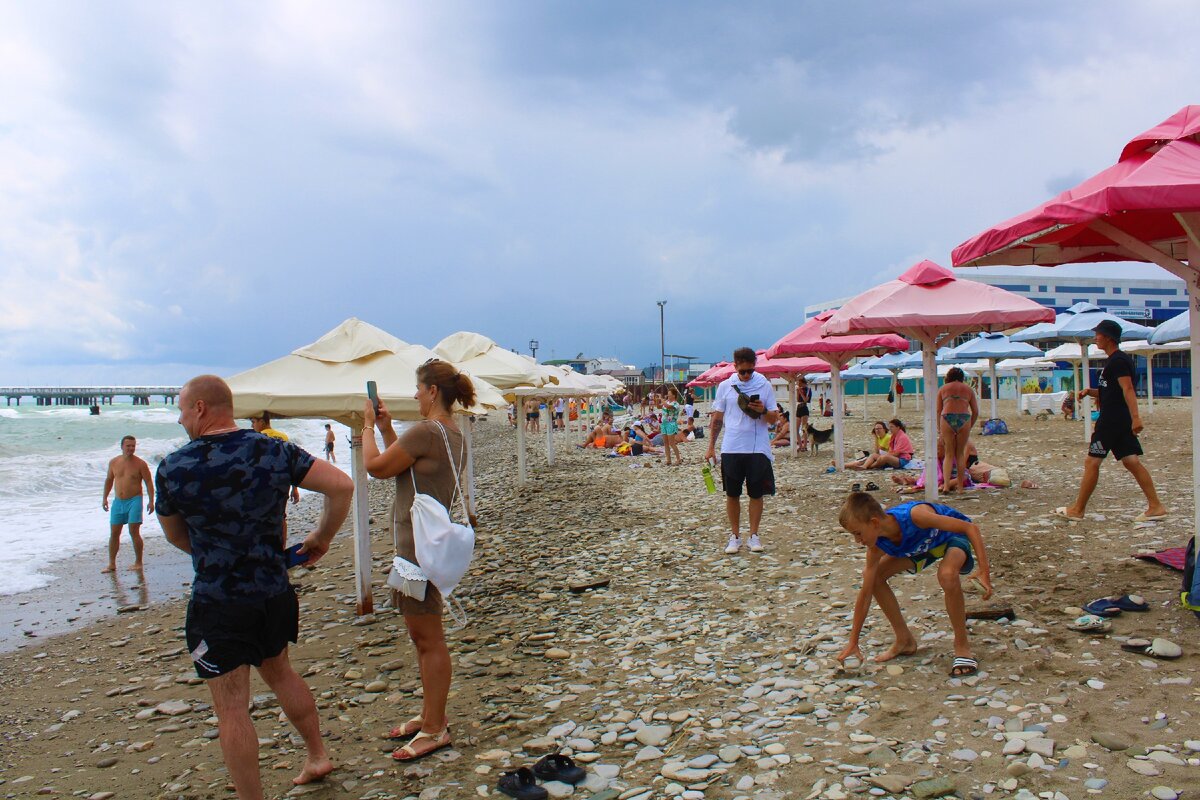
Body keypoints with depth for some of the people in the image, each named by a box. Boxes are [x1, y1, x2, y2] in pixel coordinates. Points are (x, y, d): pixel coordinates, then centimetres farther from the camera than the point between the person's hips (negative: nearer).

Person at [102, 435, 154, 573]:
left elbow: (149, 483, -5)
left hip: (134, 501, -4)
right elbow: (109, 480, 18)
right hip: (118, 501, 5)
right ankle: (111, 564, 15)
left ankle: (138, 563, 4)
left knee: (134, 532, -7)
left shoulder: (140, 464, -7)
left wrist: (151, 501, -12)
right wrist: (105, 498, 16)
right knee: (114, 533, 6)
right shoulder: (114, 462, 5)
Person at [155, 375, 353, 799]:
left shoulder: (173, 468, -10)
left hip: (218, 604, -5)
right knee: (279, 672, 27)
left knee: (231, 708, 5)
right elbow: (341, 485, -8)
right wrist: (320, 539, 5)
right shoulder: (275, 450, -4)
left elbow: (175, 535, 5)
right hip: (275, 592, 5)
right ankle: (317, 755, 38)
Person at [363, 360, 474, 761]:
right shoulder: (452, 434, 12)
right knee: (421, 633, 19)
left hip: (420, 543, -11)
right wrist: (387, 430, 14)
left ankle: (435, 729, 9)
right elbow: (405, 465, 18)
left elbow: (376, 467, -13)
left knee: (429, 638, -1)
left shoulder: (427, 431, -20)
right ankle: (430, 714, 31)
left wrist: (368, 426, 0)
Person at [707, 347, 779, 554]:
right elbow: (717, 418, 10)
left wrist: (763, 411, -17)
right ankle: (735, 536, 17)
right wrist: (711, 446, 6)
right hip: (731, 449, 1)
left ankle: (754, 535, 17)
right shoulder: (725, 386, 4)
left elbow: (774, 419, 4)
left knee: (756, 493, 5)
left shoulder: (765, 385, 2)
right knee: (732, 494, 5)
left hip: (758, 449, 0)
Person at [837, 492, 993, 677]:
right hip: (925, 544, 6)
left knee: (947, 575, -38)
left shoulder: (914, 515, -41)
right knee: (874, 575, -5)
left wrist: (984, 571, -40)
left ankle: (962, 646, -17)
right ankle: (905, 640, 12)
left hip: (954, 535, -6)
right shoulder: (877, 546, -21)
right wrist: (853, 643, -11)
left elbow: (971, 527, -32)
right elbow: (866, 593, -13)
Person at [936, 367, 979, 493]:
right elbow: (975, 412, 12)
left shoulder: (943, 388, 16)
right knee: (960, 453, 13)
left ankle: (946, 485, -6)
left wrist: (939, 430, 14)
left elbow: (938, 411, 10)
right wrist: (970, 427, 22)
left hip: (947, 420, 0)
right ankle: (960, 486, 14)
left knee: (949, 454, 8)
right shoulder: (968, 389, 17)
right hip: (964, 420, 0)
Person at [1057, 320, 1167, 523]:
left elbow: (1128, 389, -23)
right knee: (1131, 461, 6)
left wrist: (1135, 417, -32)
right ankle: (1156, 506, 3)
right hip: (1122, 421, 10)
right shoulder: (1114, 361, 18)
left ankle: (1077, 510, 3)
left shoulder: (1118, 361, -13)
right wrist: (1089, 391, 10)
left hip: (1112, 420, -10)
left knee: (1091, 462, -4)